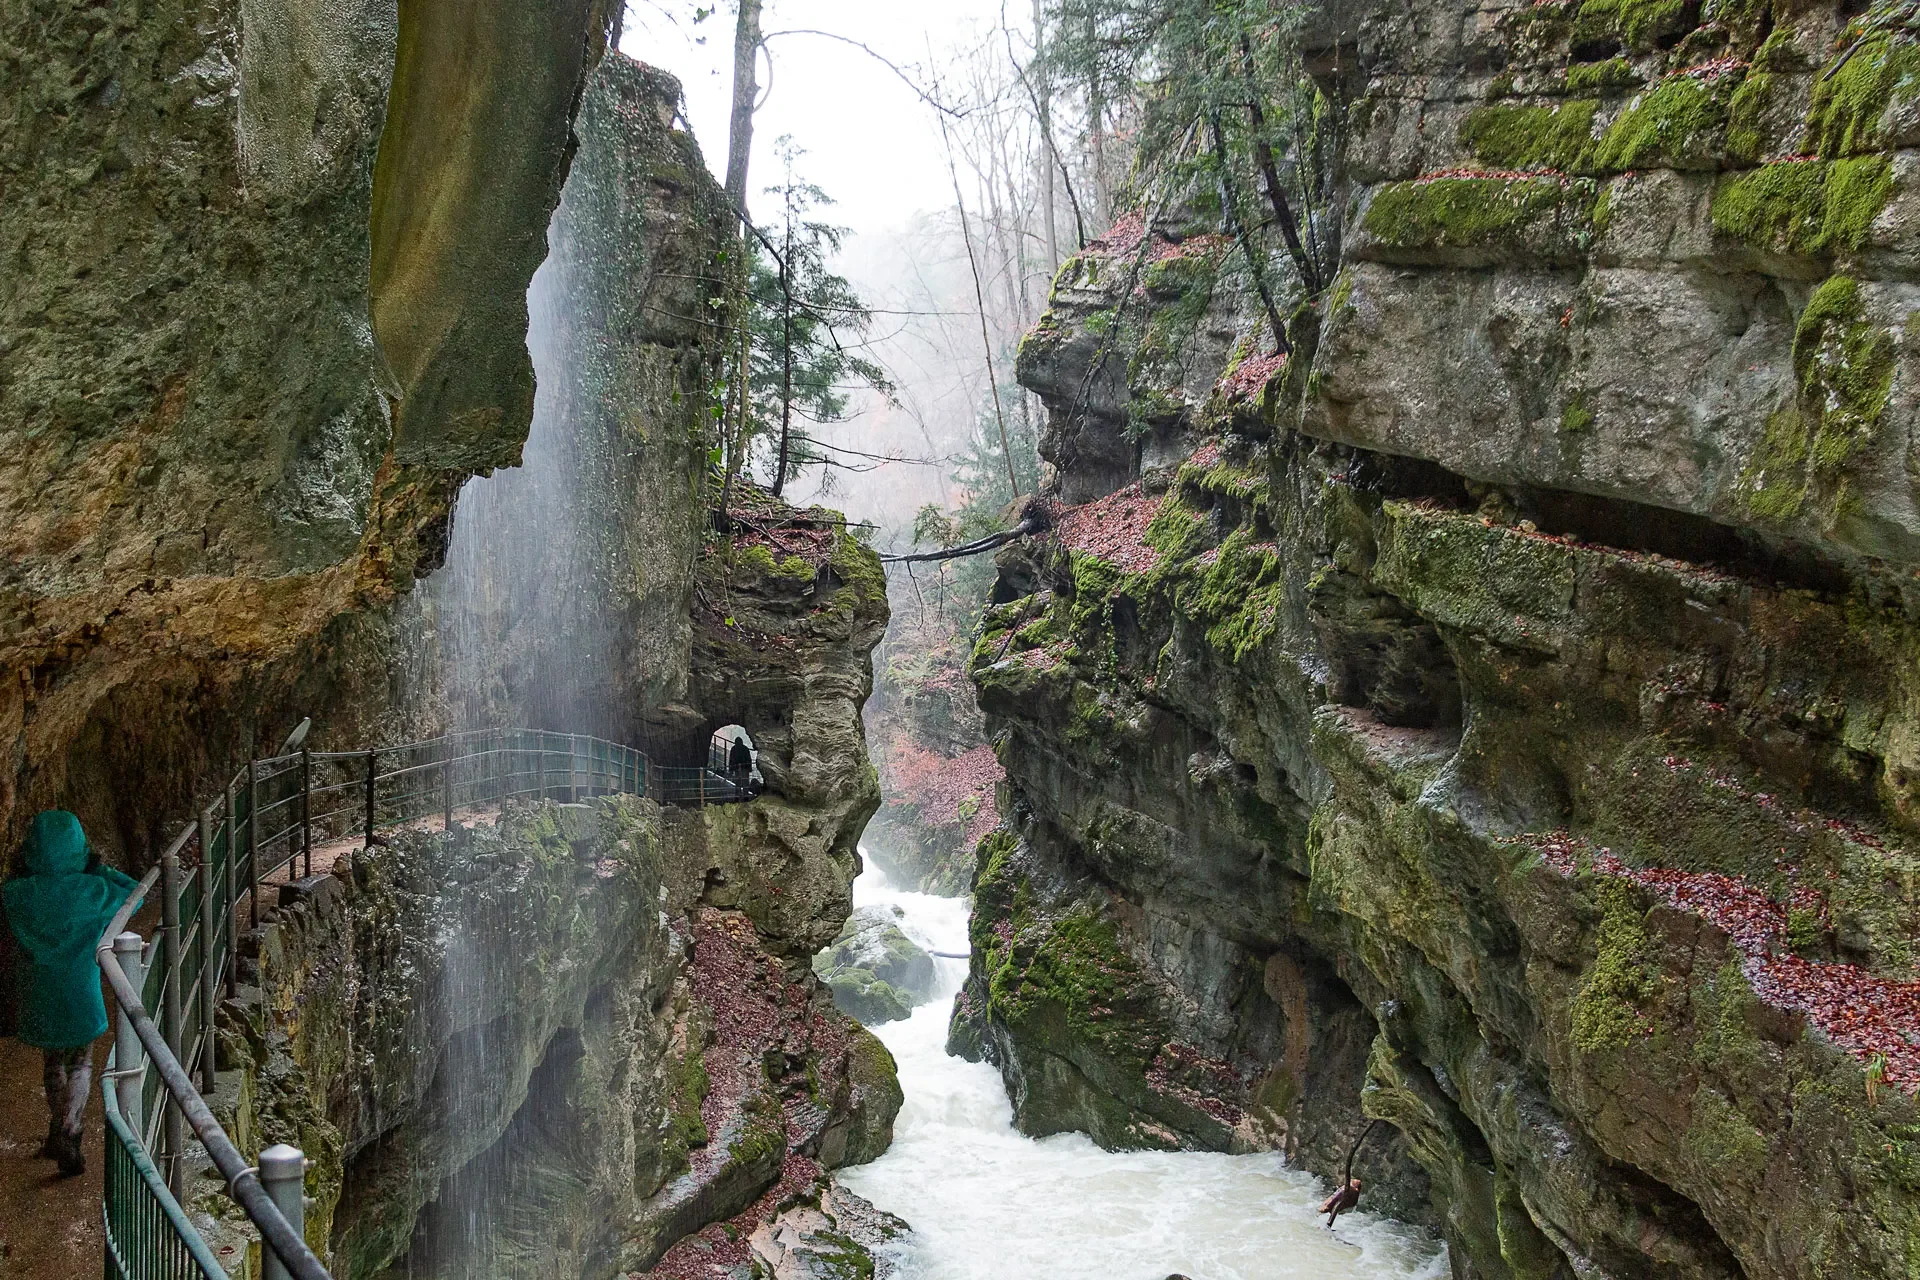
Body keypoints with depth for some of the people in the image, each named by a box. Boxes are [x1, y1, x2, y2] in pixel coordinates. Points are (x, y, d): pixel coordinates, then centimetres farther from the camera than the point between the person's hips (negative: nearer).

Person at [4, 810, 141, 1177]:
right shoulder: (91, 890, -15)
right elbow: (135, 894, 3)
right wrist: (100, 868, 5)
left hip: (39, 996, 2)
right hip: (80, 995, -2)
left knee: (53, 1065, 22)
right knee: (81, 1065, 13)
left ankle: (59, 1135, 34)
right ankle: (67, 1132, -4)